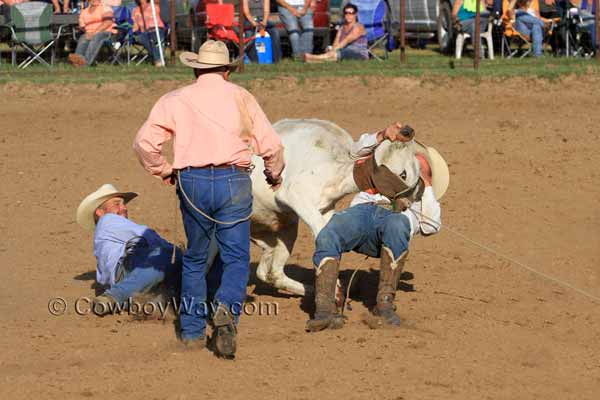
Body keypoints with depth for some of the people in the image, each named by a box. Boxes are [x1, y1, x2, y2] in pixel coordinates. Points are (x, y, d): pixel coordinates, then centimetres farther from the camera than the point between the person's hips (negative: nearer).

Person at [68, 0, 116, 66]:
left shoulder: (105, 9, 4)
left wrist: (95, 32, -19)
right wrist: (88, 33, -7)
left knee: (96, 37, -37)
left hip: (105, 32, -5)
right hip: (89, 34, 5)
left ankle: (86, 60, -59)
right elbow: (82, 27, 14)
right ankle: (78, 57, -58)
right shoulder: (84, 12, 20)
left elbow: (108, 22, -11)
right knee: (83, 39, -29)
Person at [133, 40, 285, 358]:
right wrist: (274, 174, 25)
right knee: (236, 258, 2)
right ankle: (226, 307, -26)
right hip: (234, 181, -1)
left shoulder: (176, 100, 9)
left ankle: (192, 330, 17)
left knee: (195, 258, 16)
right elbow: (271, 145, 6)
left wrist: (163, 170, 15)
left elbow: (145, 142, -1)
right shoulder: (241, 98, 9)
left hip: (192, 182, 1)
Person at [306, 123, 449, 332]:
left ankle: (385, 303, -40)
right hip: (362, 210, 1)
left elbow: (431, 226, 17)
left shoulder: (427, 201, 41)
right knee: (326, 237, -34)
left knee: (396, 227, -42)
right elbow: (359, 149, 28)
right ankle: (325, 309, -45)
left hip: (396, 217, -1)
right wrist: (383, 135, 11)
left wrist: (427, 183, 21)